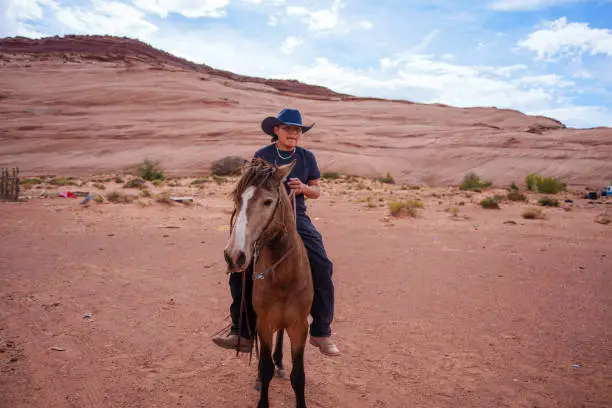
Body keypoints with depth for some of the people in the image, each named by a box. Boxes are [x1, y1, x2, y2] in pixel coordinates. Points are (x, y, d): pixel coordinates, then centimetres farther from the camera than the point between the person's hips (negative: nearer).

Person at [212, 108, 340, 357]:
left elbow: (317, 192, 14)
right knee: (240, 268, -15)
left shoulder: (307, 157, 10)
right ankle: (242, 334, -2)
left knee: (322, 268, -16)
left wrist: (304, 188, -8)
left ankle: (321, 333, 0)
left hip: (297, 218, 1)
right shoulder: (262, 155, 4)